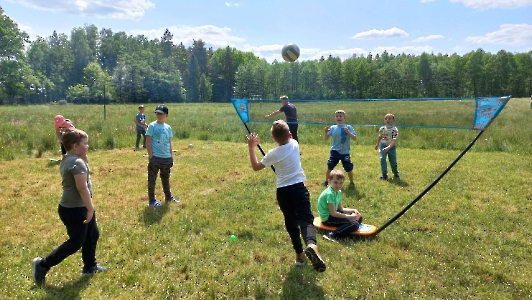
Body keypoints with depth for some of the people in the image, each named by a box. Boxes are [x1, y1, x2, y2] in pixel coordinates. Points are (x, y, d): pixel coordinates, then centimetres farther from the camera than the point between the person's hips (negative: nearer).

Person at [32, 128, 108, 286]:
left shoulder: (66, 159, 8)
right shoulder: (78, 163, -23)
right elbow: (82, 187, -26)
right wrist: (90, 208, -20)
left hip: (73, 206, 10)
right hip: (74, 210, -10)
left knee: (92, 235, 18)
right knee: (75, 242, 3)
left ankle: (90, 266, 30)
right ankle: (43, 264, 14)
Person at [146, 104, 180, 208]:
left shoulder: (168, 127, 7)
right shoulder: (152, 126, -7)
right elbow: (148, 142, -9)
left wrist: (171, 157, 10)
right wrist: (151, 157, -14)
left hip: (166, 158, 5)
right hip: (155, 157, -5)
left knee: (166, 179, 19)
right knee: (152, 179, 4)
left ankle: (168, 197, 32)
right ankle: (152, 200, 14)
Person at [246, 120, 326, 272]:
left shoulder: (273, 154, -8)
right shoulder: (294, 144, 0)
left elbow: (255, 167, 5)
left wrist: (251, 147, 8)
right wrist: (285, 132, 25)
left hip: (283, 191, 0)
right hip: (299, 188, 0)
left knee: (291, 223, 16)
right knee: (306, 219, -11)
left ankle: (299, 254, 22)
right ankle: (311, 245, -40)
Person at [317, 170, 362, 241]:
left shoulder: (338, 192, 7)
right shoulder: (329, 194, -22)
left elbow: (341, 209, 12)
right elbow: (333, 213, -24)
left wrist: (353, 210, -4)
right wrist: (350, 216, -20)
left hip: (334, 213, 10)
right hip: (327, 218, -10)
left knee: (359, 218, 9)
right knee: (354, 224, -22)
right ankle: (332, 235, -28)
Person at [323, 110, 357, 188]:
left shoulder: (348, 127, -6)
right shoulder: (333, 128, 0)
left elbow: (355, 138, -12)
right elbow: (325, 139, 2)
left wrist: (348, 132, -27)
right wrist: (326, 132, -17)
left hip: (345, 152, -1)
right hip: (334, 152, 2)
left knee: (349, 168, 5)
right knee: (330, 167, 1)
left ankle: (351, 182, 28)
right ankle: (326, 181, 21)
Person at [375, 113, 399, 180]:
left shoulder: (395, 130, -21)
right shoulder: (382, 129, -9)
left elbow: (394, 141, -29)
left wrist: (388, 148, -42)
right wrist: (377, 144, 23)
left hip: (391, 147, -2)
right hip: (383, 145, 2)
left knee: (393, 161, 5)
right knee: (382, 159, -15)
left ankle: (395, 173, 33)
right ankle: (384, 175, -8)